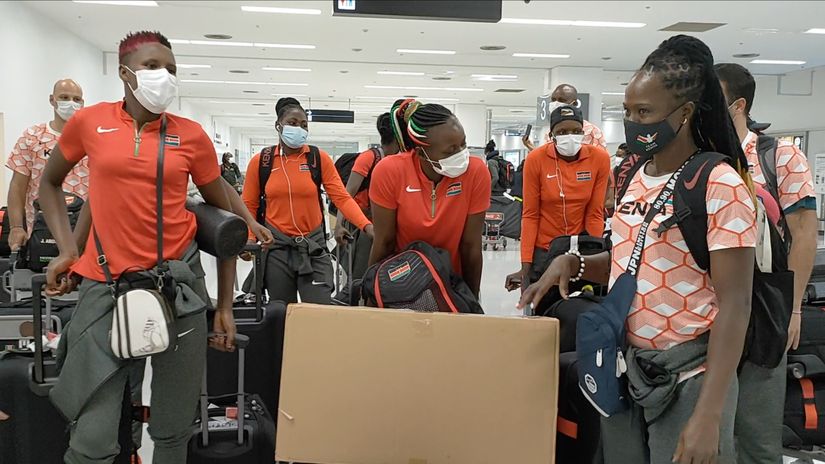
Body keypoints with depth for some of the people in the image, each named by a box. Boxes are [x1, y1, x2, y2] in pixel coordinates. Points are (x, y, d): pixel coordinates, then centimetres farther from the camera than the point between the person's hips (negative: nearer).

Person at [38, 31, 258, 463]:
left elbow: (223, 215, 7)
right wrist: (66, 249, 2)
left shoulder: (191, 135, 1)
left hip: (177, 281, 1)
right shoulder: (89, 122, 2)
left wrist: (225, 306, 4)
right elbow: (49, 184, 19)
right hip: (105, 284, 0)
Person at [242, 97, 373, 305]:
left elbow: (341, 197, -9)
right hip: (276, 246, 1)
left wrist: (366, 226, -23)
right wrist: (249, 240, -9)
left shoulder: (320, 158, -2)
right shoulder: (260, 161, -1)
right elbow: (249, 206, 5)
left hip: (313, 246, 0)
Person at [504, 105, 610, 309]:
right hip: (543, 250, -1)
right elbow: (530, 215, -8)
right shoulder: (535, 159, -11)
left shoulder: (600, 158, -7)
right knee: (540, 311, 9)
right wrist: (525, 265, -10)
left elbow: (595, 214, -3)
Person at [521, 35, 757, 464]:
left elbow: (734, 303, -17)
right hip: (624, 366, 7)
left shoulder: (721, 186, -15)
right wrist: (572, 263, -2)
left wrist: (708, 414, -22)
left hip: (687, 377, -7)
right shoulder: (636, 178, 6)